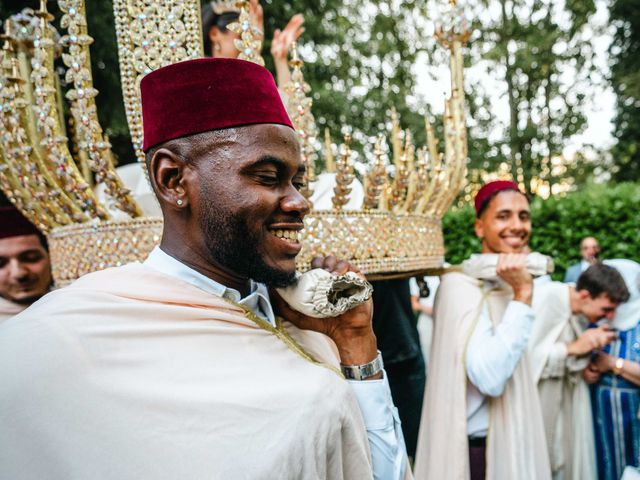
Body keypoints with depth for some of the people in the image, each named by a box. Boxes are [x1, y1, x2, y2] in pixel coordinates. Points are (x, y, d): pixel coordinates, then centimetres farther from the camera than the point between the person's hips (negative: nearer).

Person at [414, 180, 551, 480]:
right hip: (476, 447, -8)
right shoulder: (462, 284, -20)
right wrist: (522, 295, -28)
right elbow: (489, 377, -31)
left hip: (513, 440, 8)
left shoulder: (511, 281, 6)